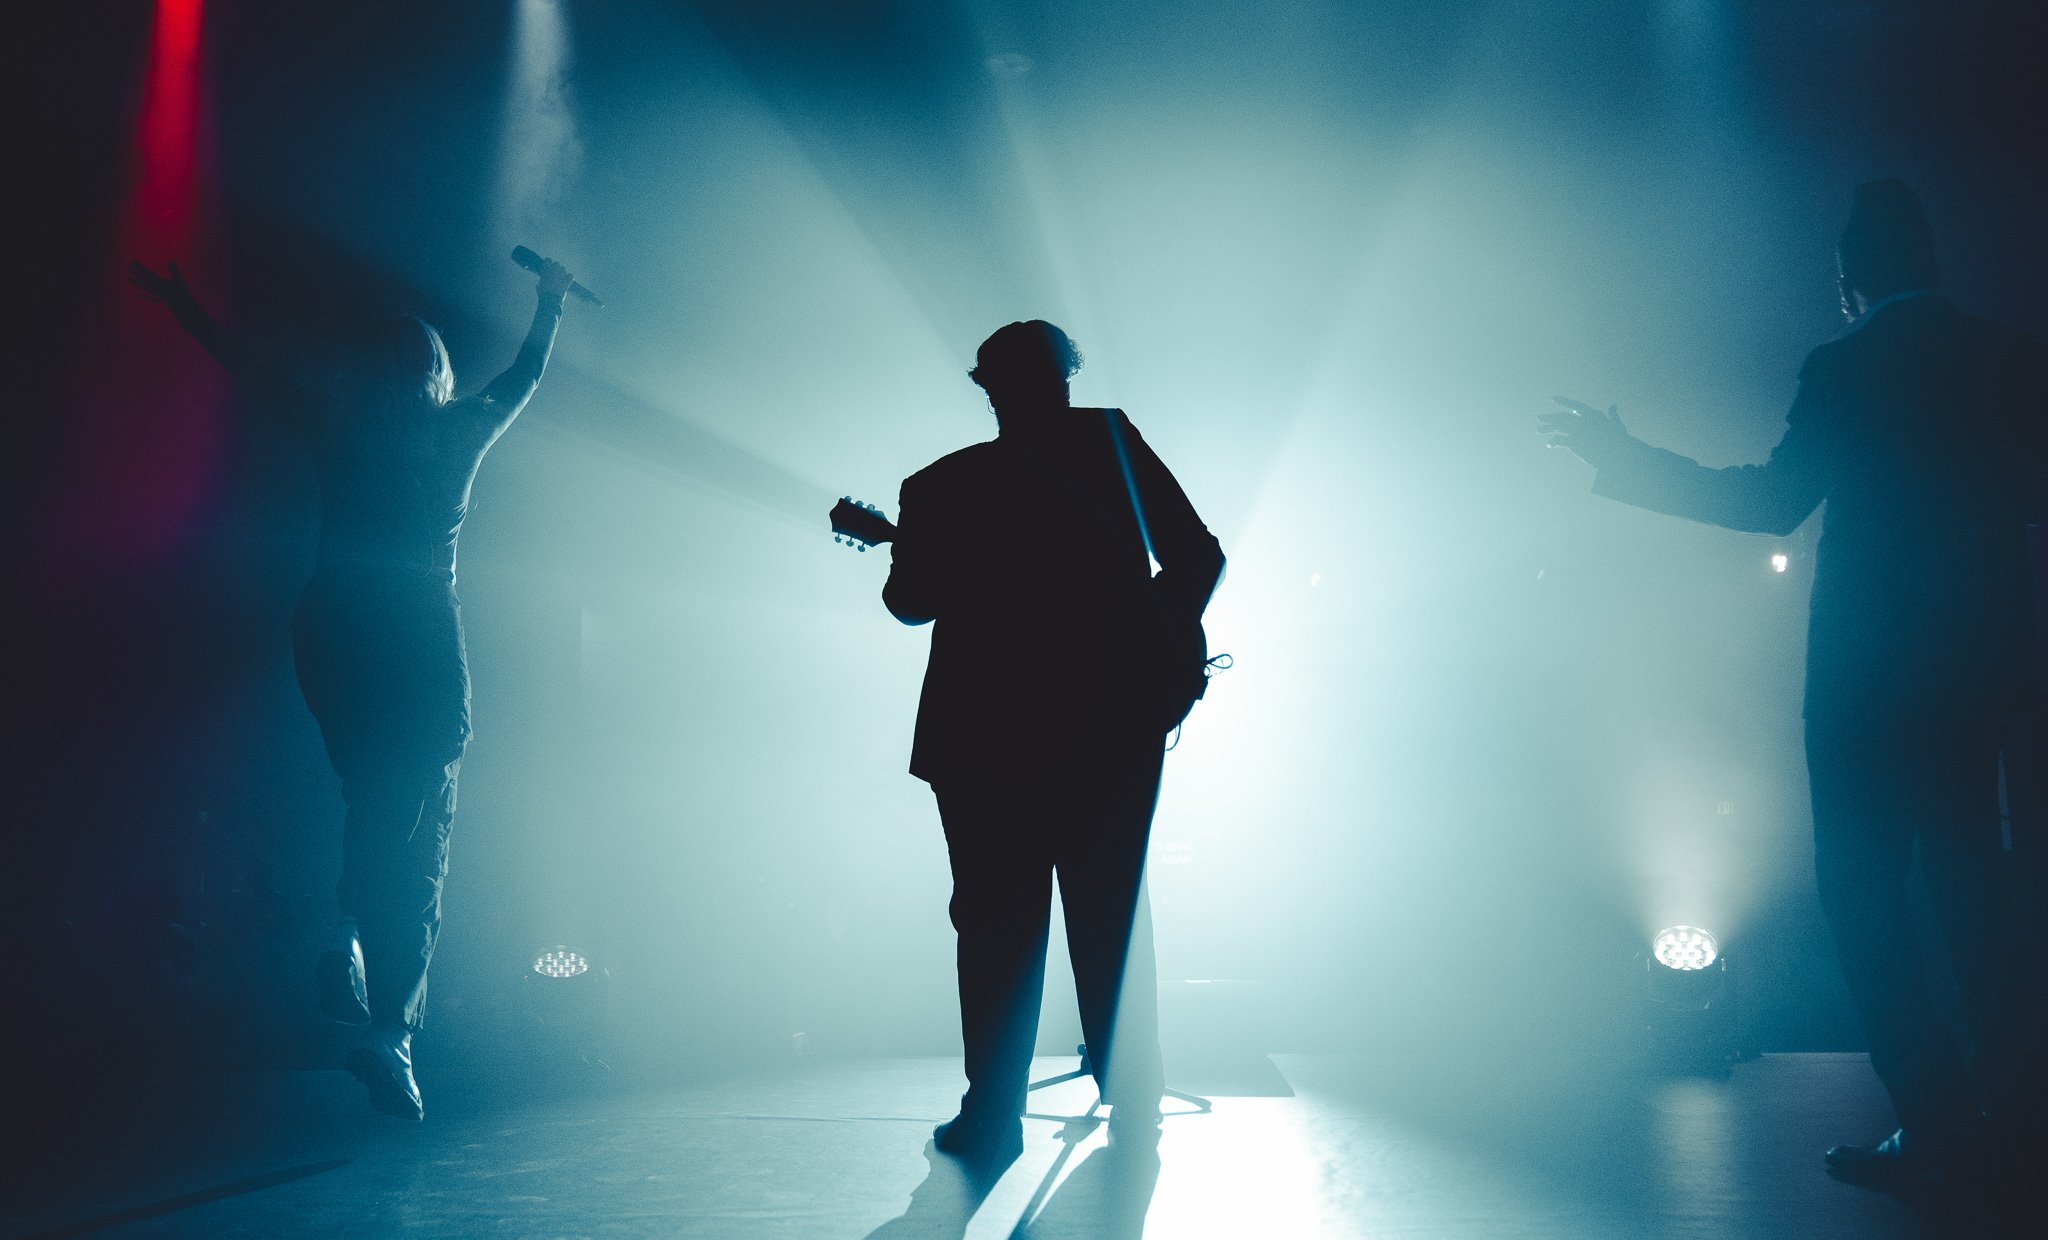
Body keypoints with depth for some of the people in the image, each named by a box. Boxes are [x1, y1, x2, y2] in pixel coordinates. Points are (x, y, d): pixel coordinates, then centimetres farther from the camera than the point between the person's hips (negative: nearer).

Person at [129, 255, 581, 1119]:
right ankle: (390, 1030, -14)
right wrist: (550, 301, 46)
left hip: (333, 634, 3)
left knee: (372, 809, 20)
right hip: (422, 642, -2)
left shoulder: (337, 429, 10)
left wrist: (181, 303, 40)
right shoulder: (459, 432, 9)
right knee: (416, 837, -4)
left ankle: (347, 957, 2)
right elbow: (525, 375, 29)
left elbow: (249, 369, 24)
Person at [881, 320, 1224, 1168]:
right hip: (1117, 722, 1)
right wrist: (1162, 648, 11)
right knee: (1112, 921, 13)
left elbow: (911, 601, 8)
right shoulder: (1112, 439, 2)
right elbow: (1197, 553, -1)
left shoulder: (942, 484, 2)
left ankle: (992, 1121, 7)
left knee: (998, 927, 7)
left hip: (988, 732, -1)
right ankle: (1132, 1109, 18)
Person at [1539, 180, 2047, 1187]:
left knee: (1863, 889, 2)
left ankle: (1936, 1120, 1)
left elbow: (1773, 500, -15)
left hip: (1870, 670, -6)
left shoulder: (1847, 366, -13)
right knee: (1965, 878, 18)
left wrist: (1625, 461, -8)